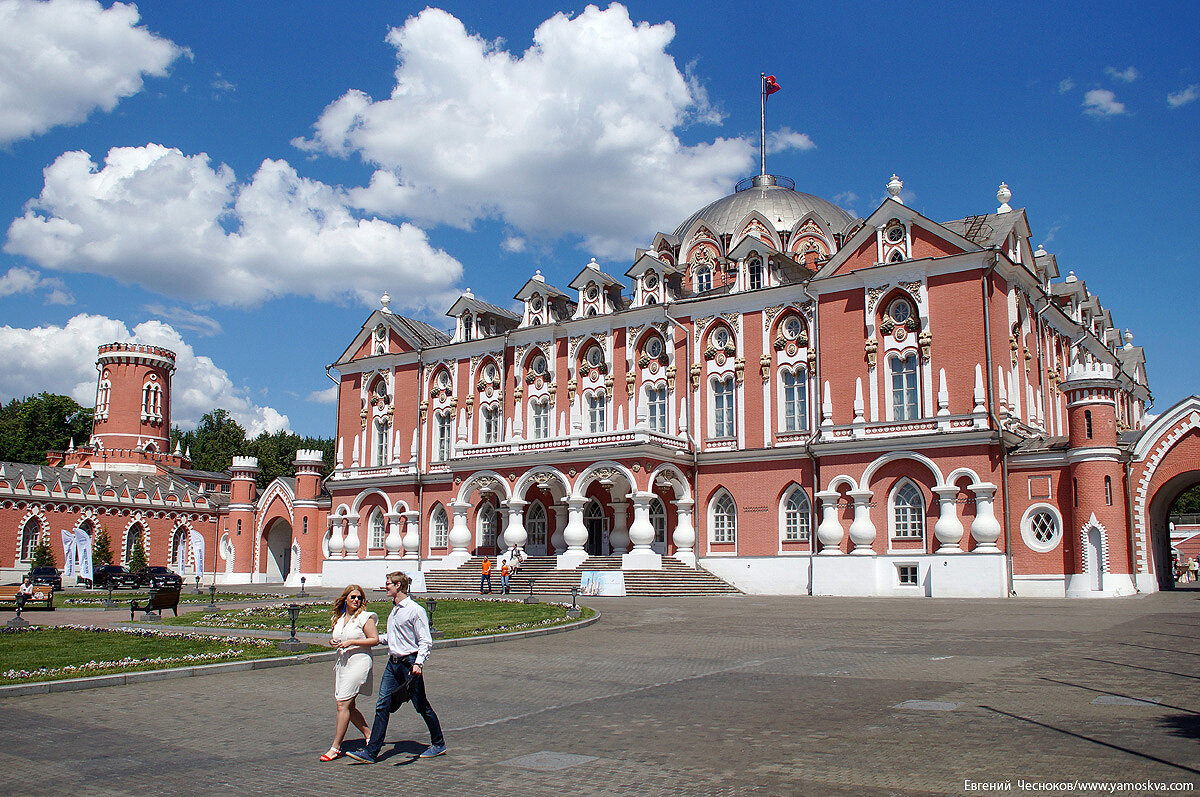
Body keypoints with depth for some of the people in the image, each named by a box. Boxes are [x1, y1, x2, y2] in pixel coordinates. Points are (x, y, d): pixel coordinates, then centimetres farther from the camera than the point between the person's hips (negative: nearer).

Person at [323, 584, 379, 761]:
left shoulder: (364, 617, -6)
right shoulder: (338, 619, 14)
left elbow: (375, 639, -10)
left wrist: (352, 642, -17)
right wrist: (333, 642, 2)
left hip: (358, 662, -7)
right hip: (342, 663, 7)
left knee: (343, 704, -10)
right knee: (349, 707, 9)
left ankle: (335, 748, -6)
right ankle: (369, 735, 26)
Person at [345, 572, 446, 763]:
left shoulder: (415, 610, -13)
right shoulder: (395, 609, 13)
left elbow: (425, 641, -15)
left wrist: (418, 663, -25)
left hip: (409, 663, -8)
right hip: (393, 662, 8)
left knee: (421, 706, 4)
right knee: (382, 705, 1)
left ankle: (438, 744, 20)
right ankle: (371, 752, 2)